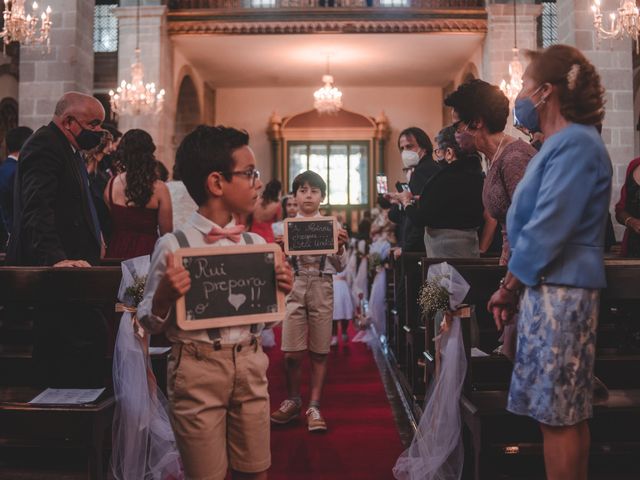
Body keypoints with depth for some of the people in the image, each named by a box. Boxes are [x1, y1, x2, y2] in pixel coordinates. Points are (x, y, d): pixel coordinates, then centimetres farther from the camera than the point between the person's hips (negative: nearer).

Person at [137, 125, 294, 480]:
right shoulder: (174, 245, -12)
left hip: (249, 365, 5)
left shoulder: (256, 244, 4)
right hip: (198, 369, -4)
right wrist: (163, 297, -25)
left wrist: (279, 292, -5)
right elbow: (150, 323, -5)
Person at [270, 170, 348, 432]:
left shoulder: (332, 225, 3)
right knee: (292, 352, -2)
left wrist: (340, 247, -14)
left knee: (319, 351, 4)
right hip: (294, 286, 0)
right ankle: (293, 400, 21)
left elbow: (340, 267, 4)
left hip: (322, 287, 0)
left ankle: (314, 406, 16)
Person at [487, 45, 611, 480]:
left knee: (559, 415, -2)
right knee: (567, 412, 15)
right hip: (549, 288, 10)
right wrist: (515, 288, 15)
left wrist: (510, 286, -9)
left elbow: (547, 229, -19)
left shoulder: (574, 144, -13)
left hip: (559, 292, -10)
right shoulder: (562, 143, 19)